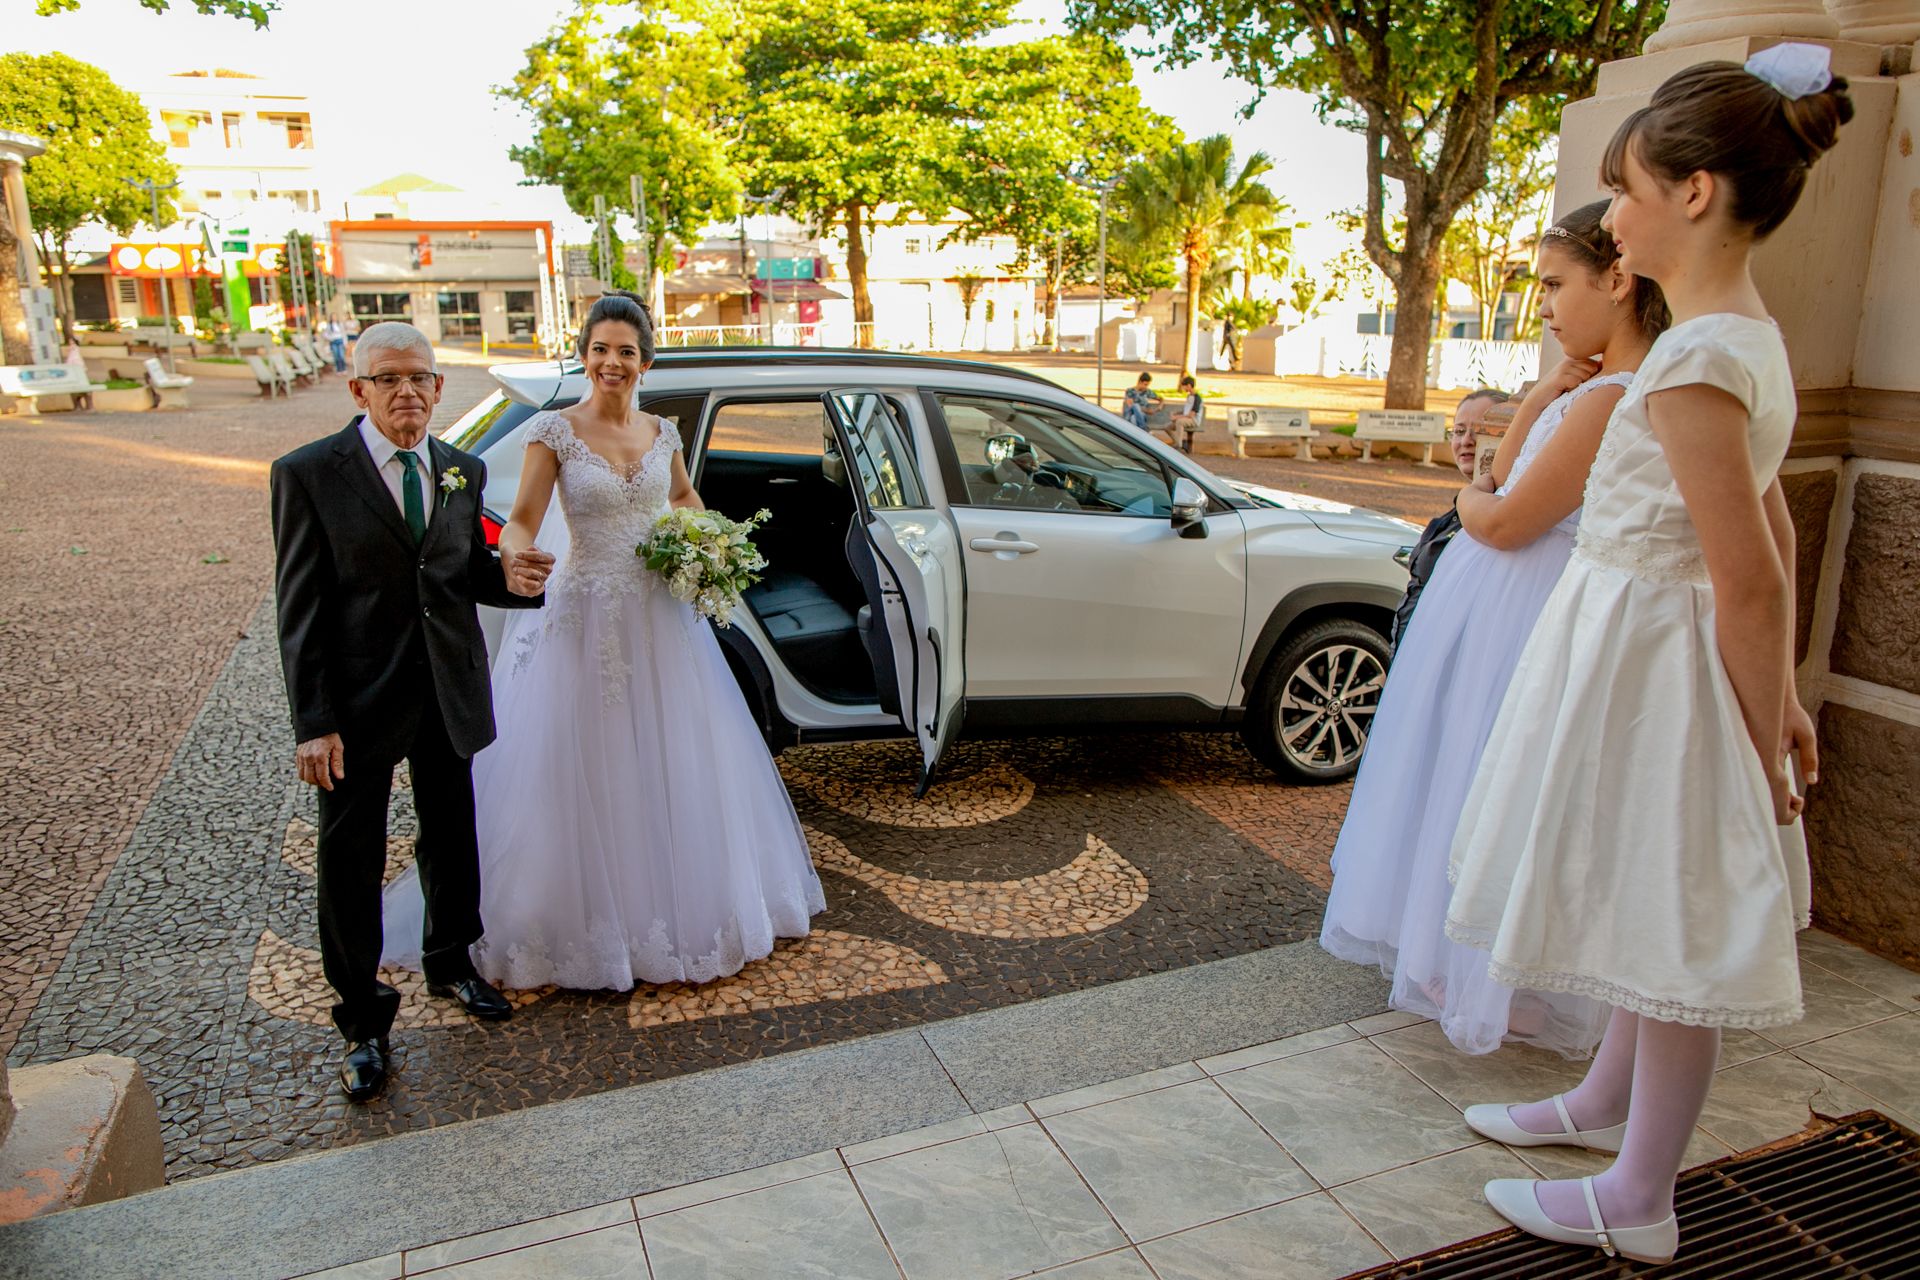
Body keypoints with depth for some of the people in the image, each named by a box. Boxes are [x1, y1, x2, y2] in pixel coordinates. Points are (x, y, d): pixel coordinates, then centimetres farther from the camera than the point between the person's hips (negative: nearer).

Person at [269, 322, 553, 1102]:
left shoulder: (463, 471, 4)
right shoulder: (309, 474, -10)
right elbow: (300, 608, -11)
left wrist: (509, 578, -11)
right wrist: (313, 723, -15)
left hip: (449, 693, 5)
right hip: (361, 702, -4)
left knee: (452, 838, 19)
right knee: (351, 861, 6)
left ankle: (450, 963, 44)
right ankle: (362, 1021, 24)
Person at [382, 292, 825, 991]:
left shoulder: (662, 432, 6)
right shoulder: (554, 430, -7)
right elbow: (521, 522, -14)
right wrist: (515, 561, -35)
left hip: (661, 617, 4)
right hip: (586, 618, -4)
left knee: (671, 767, 13)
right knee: (582, 776, 3)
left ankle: (674, 904, 32)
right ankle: (586, 920, 21)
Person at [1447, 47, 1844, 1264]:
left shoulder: (1695, 361, -23)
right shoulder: (1753, 337, 7)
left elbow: (1749, 583, -23)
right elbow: (1775, 542, 11)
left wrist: (1760, 745, -13)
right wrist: (1780, 699, 15)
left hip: (1652, 657, -9)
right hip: (1650, 658, 9)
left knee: (1673, 927, 5)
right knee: (1652, 918, 23)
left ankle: (1639, 1204, 24)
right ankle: (1605, 1103, 44)